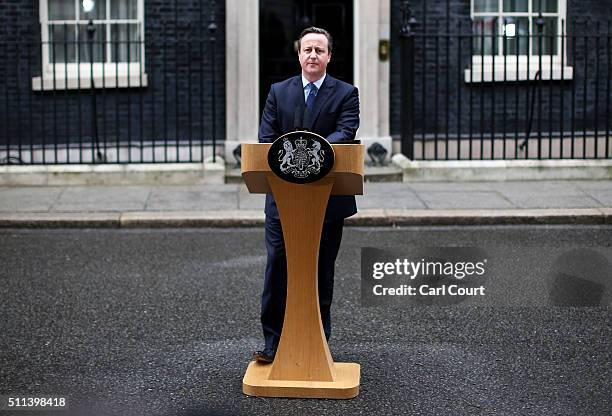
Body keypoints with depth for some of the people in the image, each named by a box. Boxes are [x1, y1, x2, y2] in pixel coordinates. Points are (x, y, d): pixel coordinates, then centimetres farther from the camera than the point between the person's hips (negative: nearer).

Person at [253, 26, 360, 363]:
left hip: (328, 199, -1)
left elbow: (345, 133, -13)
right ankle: (274, 342, 4)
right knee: (277, 267, -3)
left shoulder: (346, 94, 3)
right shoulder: (278, 92, 9)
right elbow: (266, 139, 3)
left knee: (322, 273, 8)